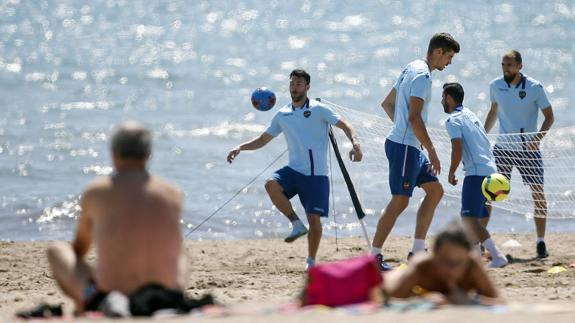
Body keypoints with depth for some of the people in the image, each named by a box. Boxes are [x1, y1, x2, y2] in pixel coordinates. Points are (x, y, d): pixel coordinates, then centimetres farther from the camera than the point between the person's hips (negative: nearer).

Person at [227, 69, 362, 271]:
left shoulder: (318, 110, -2)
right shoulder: (282, 115, 11)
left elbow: (344, 125, -4)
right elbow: (263, 139, 20)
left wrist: (354, 143, -23)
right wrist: (240, 148, 7)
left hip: (316, 174, -3)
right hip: (294, 170, 4)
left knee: (314, 219, -5)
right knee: (271, 185, -27)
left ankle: (311, 261, 15)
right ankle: (297, 225, -13)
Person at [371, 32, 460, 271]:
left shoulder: (412, 69, 16)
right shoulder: (422, 75, -15)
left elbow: (387, 104, 24)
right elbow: (414, 117, -23)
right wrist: (432, 151, -20)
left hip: (408, 146, 10)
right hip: (404, 146, -10)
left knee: (435, 190, 11)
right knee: (400, 201, -8)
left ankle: (417, 251, 10)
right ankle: (374, 256, -4)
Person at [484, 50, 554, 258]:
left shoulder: (535, 87, -8)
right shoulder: (495, 85, 2)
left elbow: (549, 117, -3)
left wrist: (538, 138, -18)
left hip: (528, 149, -2)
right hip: (502, 148, 2)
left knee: (538, 193, -4)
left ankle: (541, 242, 7)